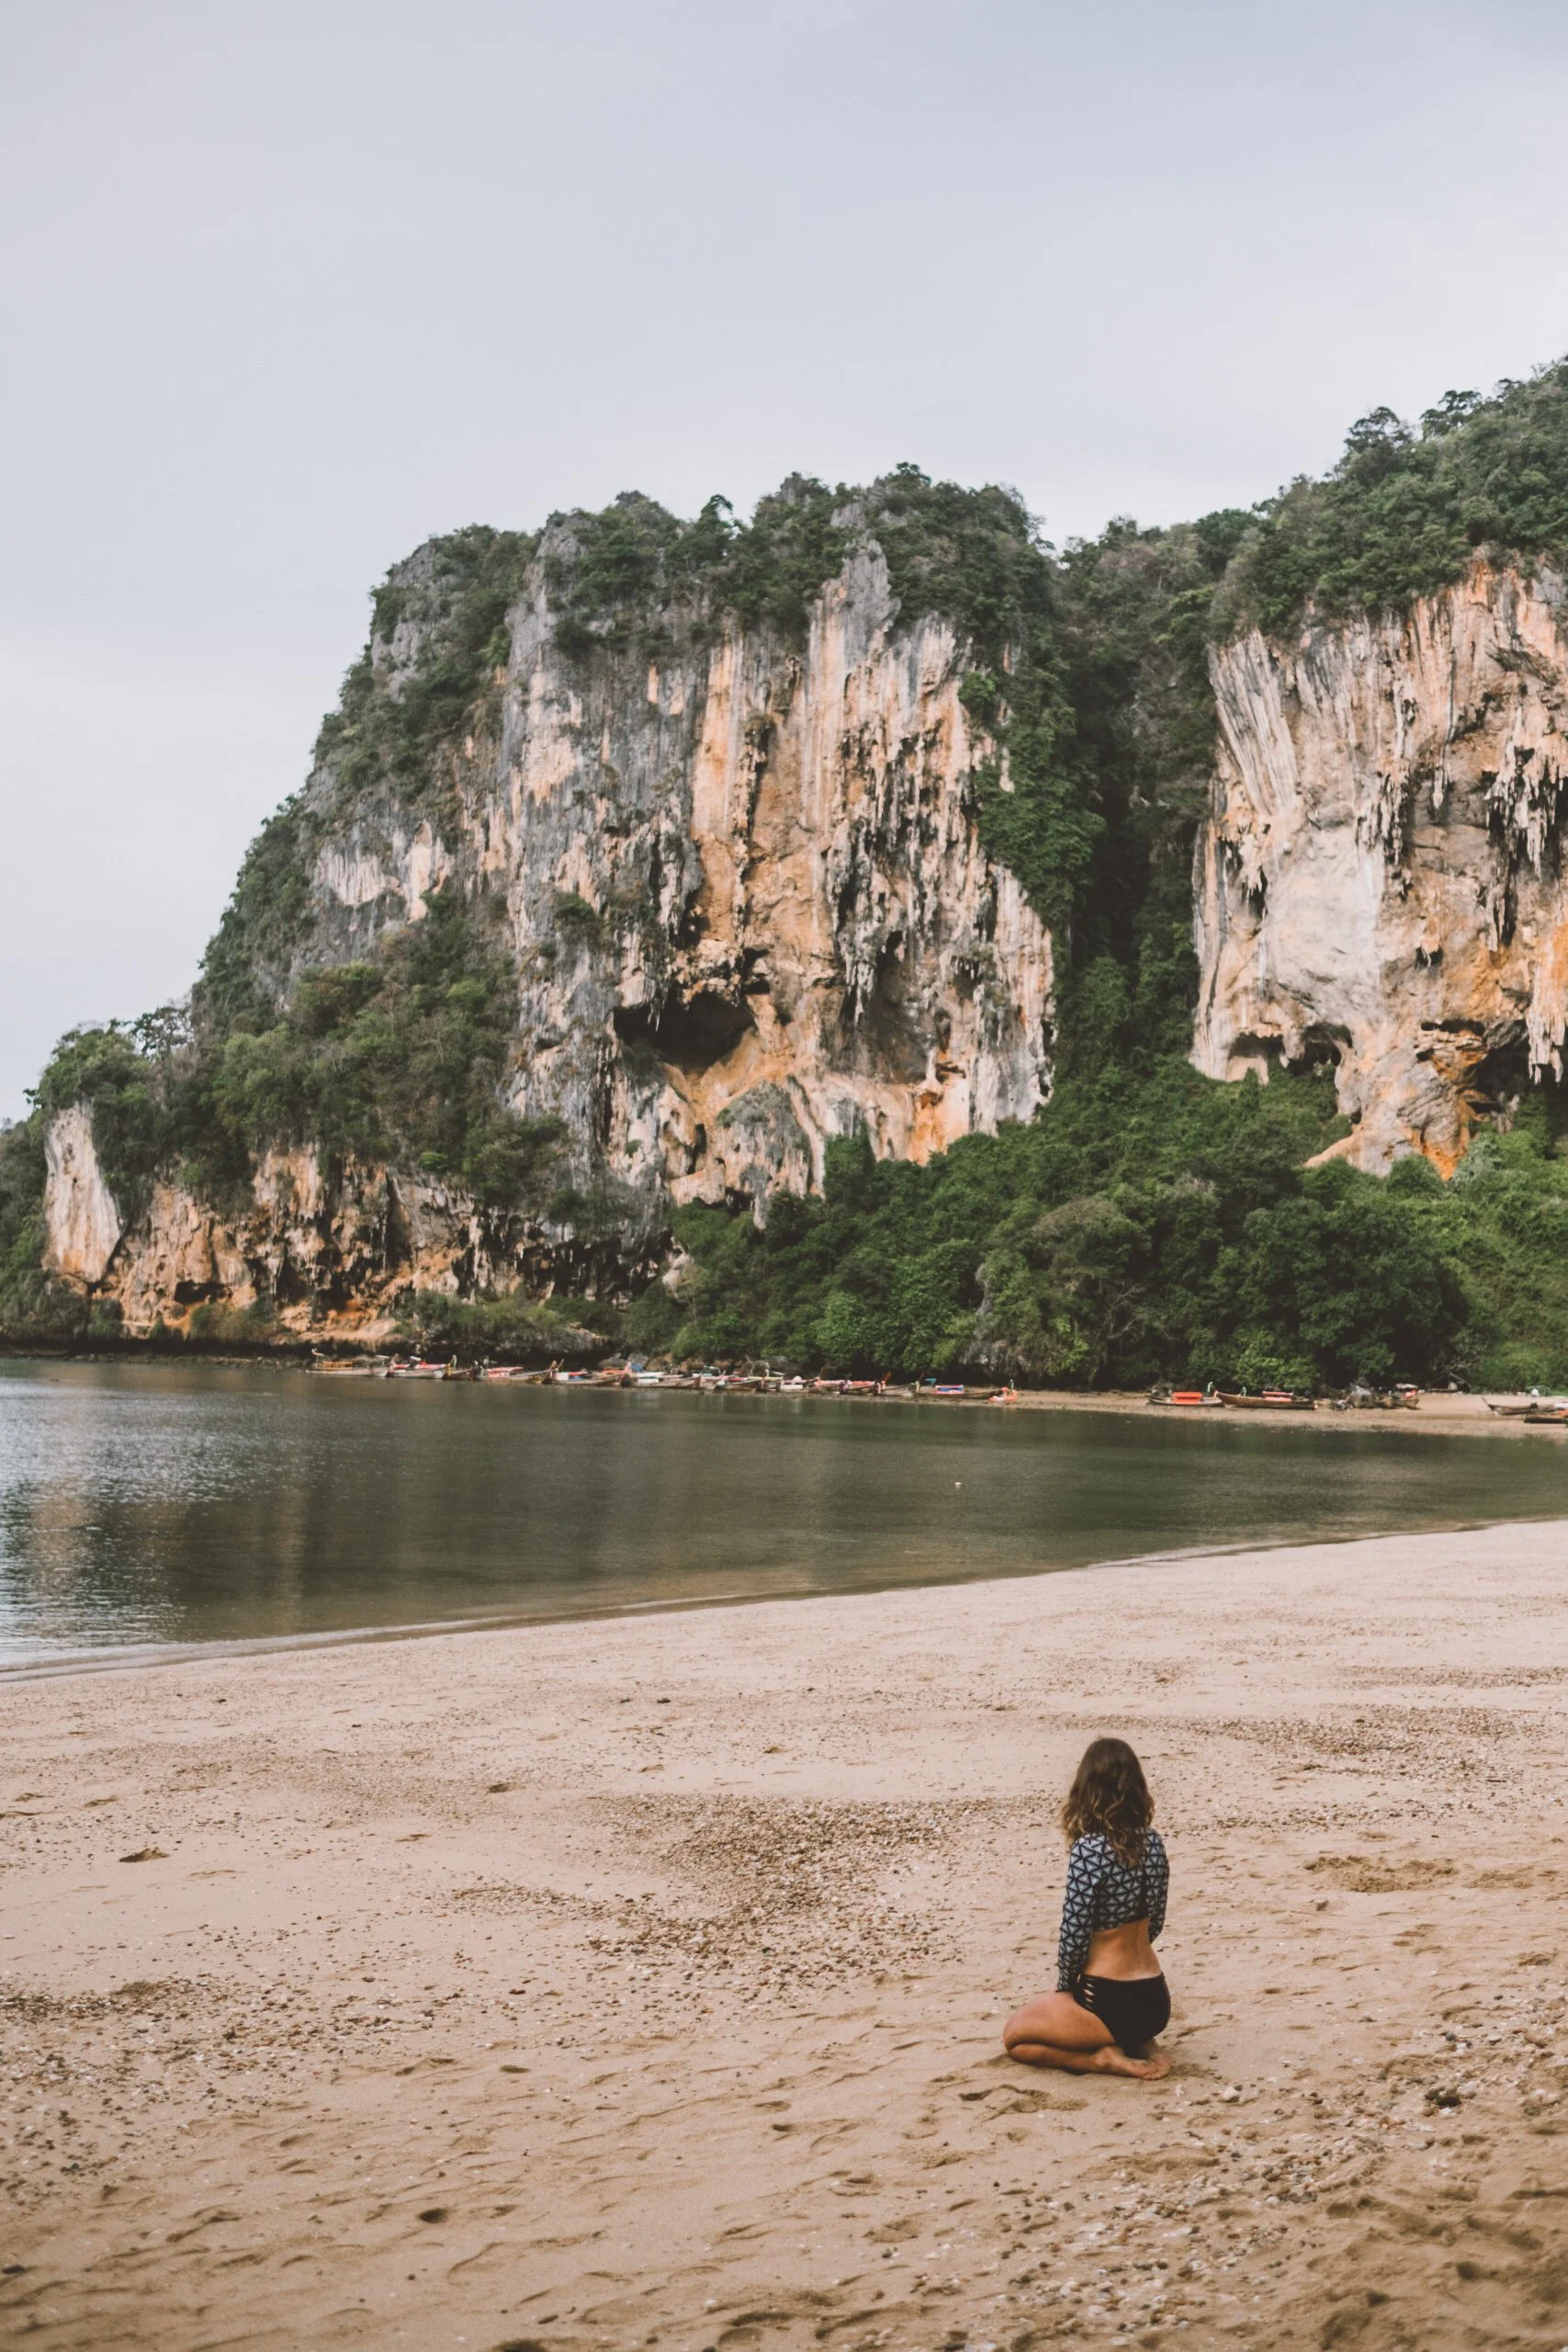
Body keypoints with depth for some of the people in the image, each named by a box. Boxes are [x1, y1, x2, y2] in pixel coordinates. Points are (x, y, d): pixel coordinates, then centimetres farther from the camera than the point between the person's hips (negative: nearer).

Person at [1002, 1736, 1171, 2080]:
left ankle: (1105, 2059, -3)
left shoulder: (1088, 1849, -21)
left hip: (1109, 2002, -7)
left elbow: (1074, 1936, -17)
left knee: (1014, 2035, 17)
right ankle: (1138, 2044, 11)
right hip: (1154, 2000, 7)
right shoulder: (1152, 1840, 0)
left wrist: (1064, 1989, 0)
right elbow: (1154, 1923, 10)